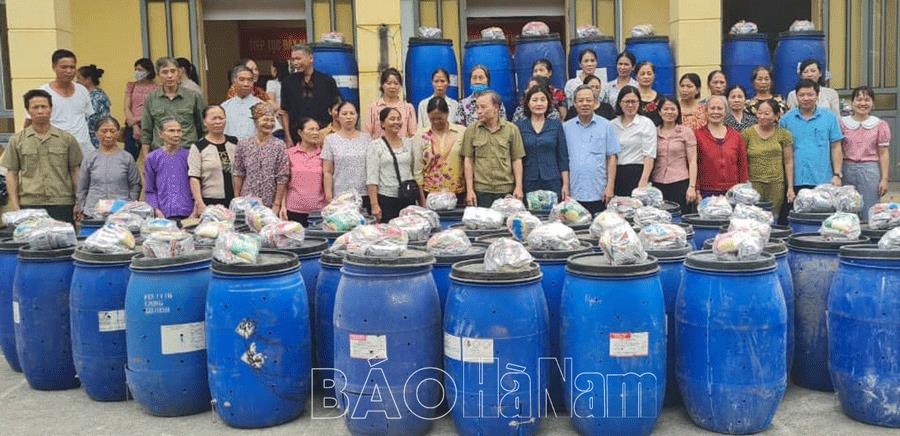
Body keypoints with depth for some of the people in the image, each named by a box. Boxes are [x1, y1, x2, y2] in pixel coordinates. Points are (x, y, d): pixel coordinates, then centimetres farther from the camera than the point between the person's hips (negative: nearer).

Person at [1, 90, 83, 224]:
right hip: (29, 205, 0)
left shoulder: (67, 139, 8)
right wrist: (15, 205, 0)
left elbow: (75, 172, 9)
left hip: (62, 203, 0)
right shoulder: (17, 141, 8)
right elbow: (12, 174, 8)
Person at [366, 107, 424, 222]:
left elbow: (417, 173, 13)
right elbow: (372, 178, -7)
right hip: (386, 199, -4)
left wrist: (423, 202, 9)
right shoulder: (375, 146, -1)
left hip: (409, 199, 4)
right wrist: (374, 205, -15)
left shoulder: (409, 143, 11)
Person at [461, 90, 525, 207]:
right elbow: (468, 160, 2)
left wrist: (519, 187, -2)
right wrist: (469, 190, -3)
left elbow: (517, 160, 5)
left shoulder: (512, 129, 3)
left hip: (507, 189, 0)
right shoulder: (471, 130, 2)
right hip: (480, 190, 0)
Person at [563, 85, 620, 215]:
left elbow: (612, 158, 3)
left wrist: (610, 187, -5)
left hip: (599, 194, -1)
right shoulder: (566, 127, 8)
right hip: (573, 194, 1)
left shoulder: (606, 126, 4)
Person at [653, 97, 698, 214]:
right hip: (657, 184, 2)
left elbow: (692, 161, 0)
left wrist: (692, 187, -7)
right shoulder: (654, 132, 10)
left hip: (680, 183, -2)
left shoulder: (686, 132, 3)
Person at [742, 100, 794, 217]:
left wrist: (790, 187, 4)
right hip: (753, 184, -1)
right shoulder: (747, 133, 2)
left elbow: (788, 162, 8)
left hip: (776, 185, 1)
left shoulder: (784, 134, 6)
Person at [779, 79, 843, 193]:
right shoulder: (786, 119, 5)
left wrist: (837, 175, -1)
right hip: (795, 182, 0)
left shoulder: (829, 117, 6)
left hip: (823, 181, 0)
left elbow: (836, 148, 6)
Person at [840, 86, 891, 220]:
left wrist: (884, 178, -4)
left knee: (869, 214, 0)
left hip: (870, 171, -1)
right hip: (847, 170, 1)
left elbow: (883, 154, 1)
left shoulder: (880, 125, 2)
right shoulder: (843, 123, 6)